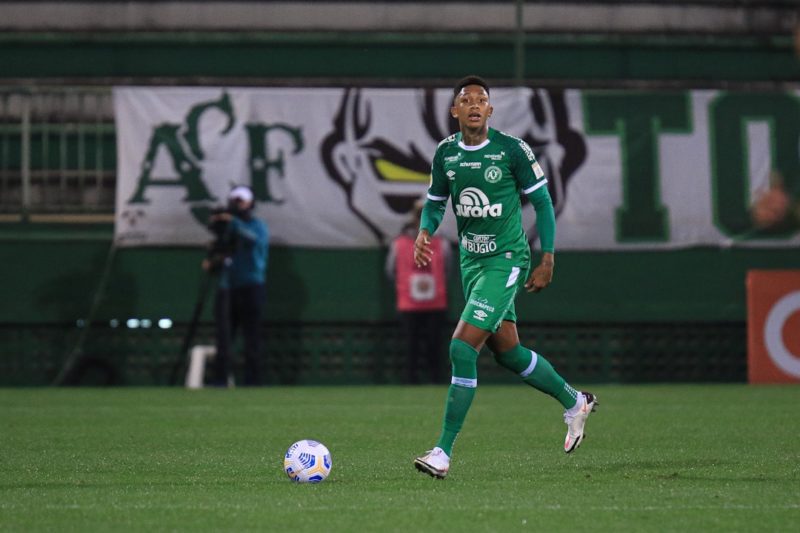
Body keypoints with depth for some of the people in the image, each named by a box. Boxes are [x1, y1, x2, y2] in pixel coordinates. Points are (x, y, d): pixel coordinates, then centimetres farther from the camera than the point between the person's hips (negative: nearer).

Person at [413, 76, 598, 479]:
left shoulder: (512, 150, -11)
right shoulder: (445, 154, 2)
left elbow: (542, 201, -3)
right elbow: (435, 202, 15)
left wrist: (547, 259, -6)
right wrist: (424, 232, -7)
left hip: (505, 260, -6)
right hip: (471, 261, 6)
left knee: (462, 348, -16)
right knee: (507, 352, 15)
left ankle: (443, 452, -13)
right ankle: (574, 402, 40)